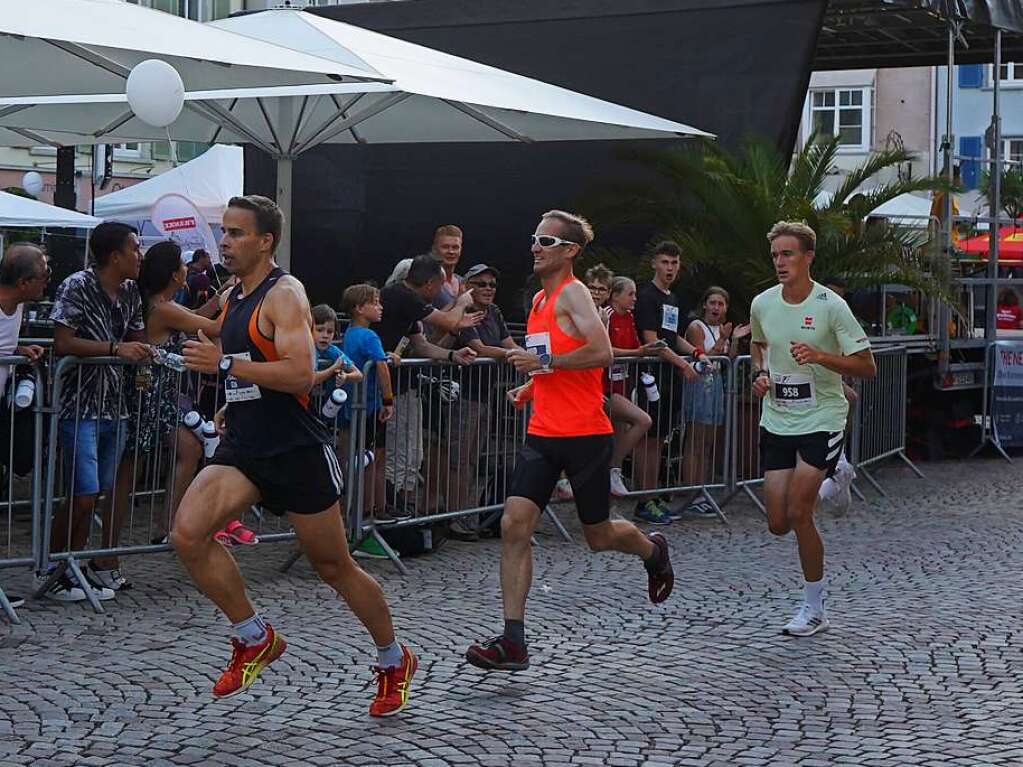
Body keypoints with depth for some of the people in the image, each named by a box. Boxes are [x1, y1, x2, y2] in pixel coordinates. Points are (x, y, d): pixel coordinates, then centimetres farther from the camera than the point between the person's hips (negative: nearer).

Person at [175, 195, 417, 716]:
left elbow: (301, 374, -26)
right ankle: (255, 640, 1)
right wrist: (234, 404, 15)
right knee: (187, 535, -16)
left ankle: (394, 661, 28)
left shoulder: (285, 295, -13)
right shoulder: (233, 297, 12)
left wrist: (225, 364, -27)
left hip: (296, 452, -7)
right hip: (242, 448, 7)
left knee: (333, 565, 6)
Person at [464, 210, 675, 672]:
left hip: (585, 434, -7)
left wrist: (544, 362, -21)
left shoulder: (573, 293, -11)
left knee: (599, 536, 9)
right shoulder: (540, 299, 15)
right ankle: (512, 642, -9)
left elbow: (601, 354, -23)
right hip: (543, 434, 7)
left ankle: (653, 551, 44)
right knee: (514, 525, -8)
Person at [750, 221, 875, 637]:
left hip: (822, 420, -5)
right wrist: (760, 373, 3)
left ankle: (814, 609, 4)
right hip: (776, 422, 5)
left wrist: (820, 356, -26)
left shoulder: (830, 305, -13)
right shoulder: (762, 304, 2)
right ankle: (828, 483, 38)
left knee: (798, 513, -13)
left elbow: (867, 367, -11)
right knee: (778, 523, 3)